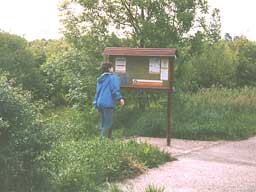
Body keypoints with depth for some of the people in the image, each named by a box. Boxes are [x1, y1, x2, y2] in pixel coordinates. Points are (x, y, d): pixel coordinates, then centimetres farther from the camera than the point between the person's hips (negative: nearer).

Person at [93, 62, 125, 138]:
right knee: (107, 124, -6)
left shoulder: (100, 79, 19)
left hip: (100, 103, 8)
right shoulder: (113, 77, -5)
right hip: (108, 103, -8)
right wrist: (120, 98, -8)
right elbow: (115, 90, -13)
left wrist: (96, 102, 24)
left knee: (103, 124, 13)